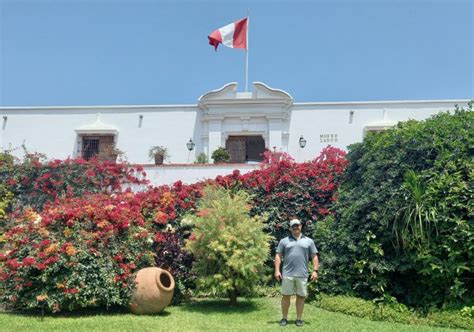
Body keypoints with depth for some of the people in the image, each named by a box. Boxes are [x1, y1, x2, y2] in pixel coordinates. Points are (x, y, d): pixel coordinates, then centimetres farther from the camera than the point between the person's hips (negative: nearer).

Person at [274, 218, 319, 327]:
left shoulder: (309, 241, 9)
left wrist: (315, 271, -2)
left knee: (301, 296, 5)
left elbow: (314, 257, 8)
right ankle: (284, 318, 15)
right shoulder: (284, 241, 8)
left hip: (302, 275, 0)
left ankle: (299, 319, 17)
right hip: (287, 274, 0)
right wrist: (277, 270, -3)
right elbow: (278, 256, 6)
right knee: (286, 296, 4)